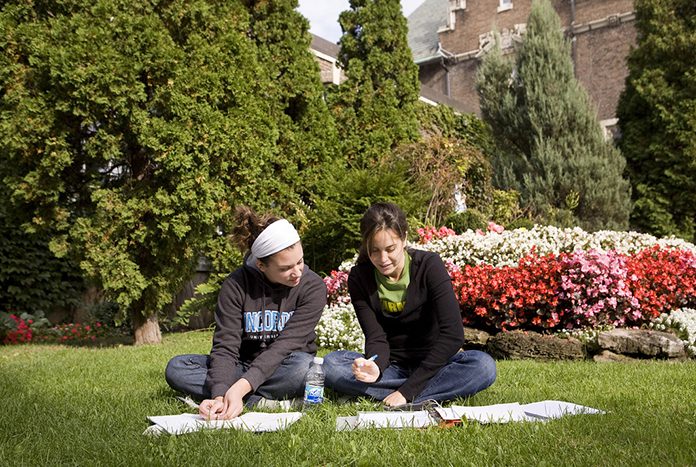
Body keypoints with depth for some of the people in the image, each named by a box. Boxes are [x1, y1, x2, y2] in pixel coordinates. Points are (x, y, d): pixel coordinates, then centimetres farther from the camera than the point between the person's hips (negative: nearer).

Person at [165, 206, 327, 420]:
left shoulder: (313, 287, -16)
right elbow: (225, 346, -19)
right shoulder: (236, 285, -12)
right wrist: (221, 396, -38)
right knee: (176, 368, -19)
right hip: (243, 365, 2)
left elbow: (285, 345, -24)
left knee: (302, 366, -37)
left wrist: (240, 388, -37)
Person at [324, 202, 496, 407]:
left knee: (484, 365, -30)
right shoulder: (359, 277, -8)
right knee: (331, 364, -25)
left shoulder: (429, 265, -16)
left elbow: (453, 334, -23)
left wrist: (407, 390, -27)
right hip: (390, 365, 2)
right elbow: (375, 337, -12)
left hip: (431, 364, -2)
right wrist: (376, 367, -38)